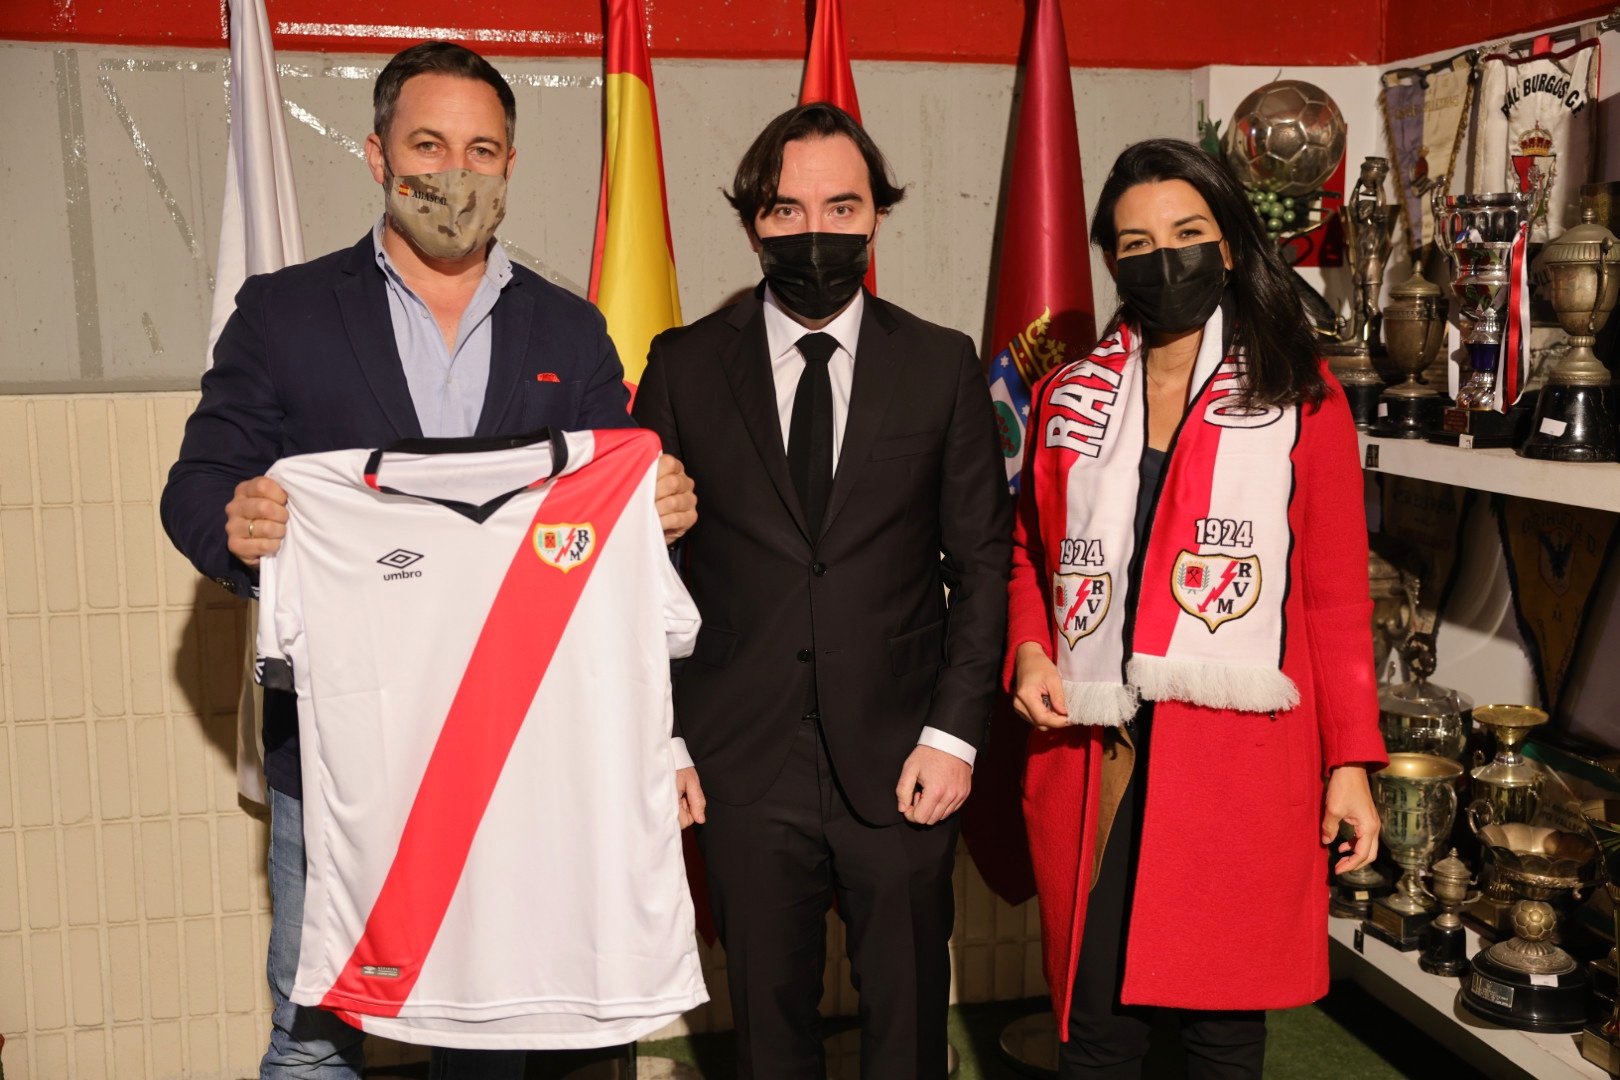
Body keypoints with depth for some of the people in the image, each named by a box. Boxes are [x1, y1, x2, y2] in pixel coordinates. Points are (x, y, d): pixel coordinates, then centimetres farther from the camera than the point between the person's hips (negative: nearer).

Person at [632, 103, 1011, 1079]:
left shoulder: (944, 366, 3)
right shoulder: (684, 366, 2)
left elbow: (982, 560, 3)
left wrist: (955, 733, -4)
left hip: (900, 763, 0)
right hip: (743, 767, 0)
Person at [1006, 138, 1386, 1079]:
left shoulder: (1299, 399, 3)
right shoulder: (1070, 397, 11)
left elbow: (1337, 594, 1)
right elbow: (1030, 554, 20)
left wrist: (1351, 760, -4)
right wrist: (1029, 652, 1)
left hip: (1241, 760, -2)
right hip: (1092, 755, 2)